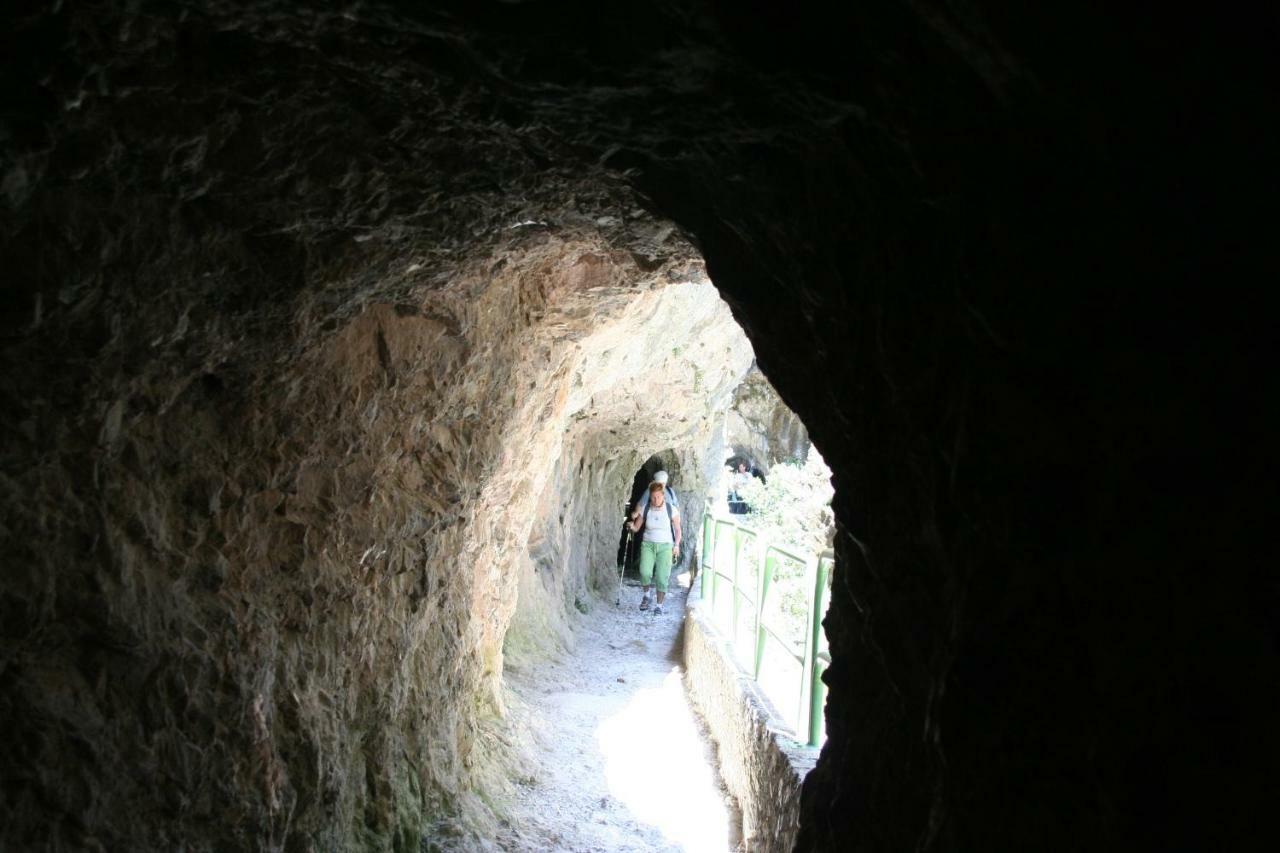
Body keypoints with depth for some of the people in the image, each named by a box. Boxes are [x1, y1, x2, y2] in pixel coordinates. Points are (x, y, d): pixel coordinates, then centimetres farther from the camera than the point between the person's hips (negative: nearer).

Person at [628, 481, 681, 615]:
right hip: (648, 544, 1)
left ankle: (659, 605, 9)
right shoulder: (645, 509, -2)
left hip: (665, 546, -1)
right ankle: (646, 595, 8)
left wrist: (676, 545, -2)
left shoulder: (671, 510, -6)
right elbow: (636, 528, 6)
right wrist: (632, 526, -15)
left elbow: (677, 529, 5)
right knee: (645, 572, -20)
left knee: (662, 576, -8)